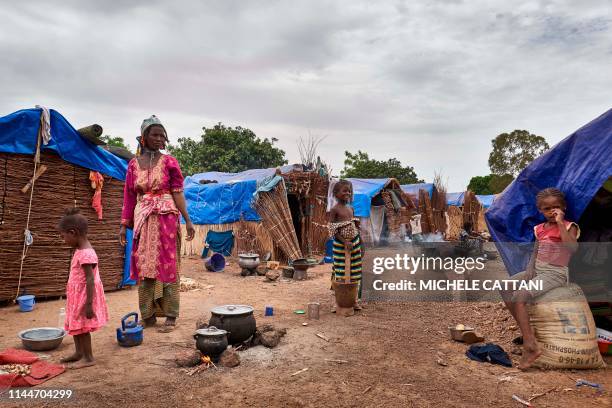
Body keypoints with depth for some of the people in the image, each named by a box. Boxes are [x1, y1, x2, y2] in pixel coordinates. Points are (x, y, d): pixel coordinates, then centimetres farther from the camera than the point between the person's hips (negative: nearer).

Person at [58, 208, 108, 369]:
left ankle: (88, 358, 15)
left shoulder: (85, 254, -25)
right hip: (77, 296, 10)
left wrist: (89, 304, -25)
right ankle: (79, 353, 35)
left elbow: (90, 280, -26)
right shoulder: (80, 250, 7)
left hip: (84, 296, -10)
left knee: (81, 327, 2)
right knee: (75, 325, 20)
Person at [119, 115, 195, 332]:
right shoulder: (134, 164, 8)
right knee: (143, 266, 6)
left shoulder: (169, 162, 1)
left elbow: (177, 193, -3)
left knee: (167, 265, -1)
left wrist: (187, 220, -10)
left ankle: (170, 316, 6)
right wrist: (124, 224, 7)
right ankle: (148, 315, 17)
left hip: (166, 218, -3)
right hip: (143, 219, 3)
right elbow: (129, 196, 10)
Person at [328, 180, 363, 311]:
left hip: (354, 243, 6)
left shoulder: (351, 208, 9)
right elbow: (332, 230, -12)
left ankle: (354, 300, 20)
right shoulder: (335, 209, -9)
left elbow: (356, 228, 14)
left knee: (354, 272, 9)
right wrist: (345, 242, -18)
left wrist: (361, 245, 11)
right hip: (340, 245, -6)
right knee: (341, 273, 0)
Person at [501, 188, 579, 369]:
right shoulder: (540, 229, 12)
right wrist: (529, 271, 1)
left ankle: (530, 346, -24)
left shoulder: (569, 227, -6)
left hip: (556, 273, -7)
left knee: (519, 296, -26)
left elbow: (572, 247, -25)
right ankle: (526, 331, -5)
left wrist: (560, 222, -22)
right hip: (537, 270, 7)